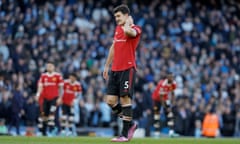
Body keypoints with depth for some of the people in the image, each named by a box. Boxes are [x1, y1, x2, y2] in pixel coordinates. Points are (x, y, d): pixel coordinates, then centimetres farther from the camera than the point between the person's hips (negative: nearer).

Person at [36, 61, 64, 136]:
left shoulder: (58, 76, -1)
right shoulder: (43, 76, 7)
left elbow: (60, 88, 2)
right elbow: (40, 87, 6)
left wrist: (60, 98, -3)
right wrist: (38, 95, -10)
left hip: (54, 98, -3)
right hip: (45, 98, 3)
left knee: (52, 112, -15)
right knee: (44, 114, 5)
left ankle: (51, 129, -11)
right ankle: (43, 130, 14)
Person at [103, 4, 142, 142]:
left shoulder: (135, 29, -7)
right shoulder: (117, 28, 17)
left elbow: (128, 31, -33)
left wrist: (128, 22, -11)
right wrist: (107, 66, 23)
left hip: (128, 69, -7)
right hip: (115, 69, 7)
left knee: (125, 99, -9)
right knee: (110, 101, 2)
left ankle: (125, 134, -4)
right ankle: (130, 124, 19)